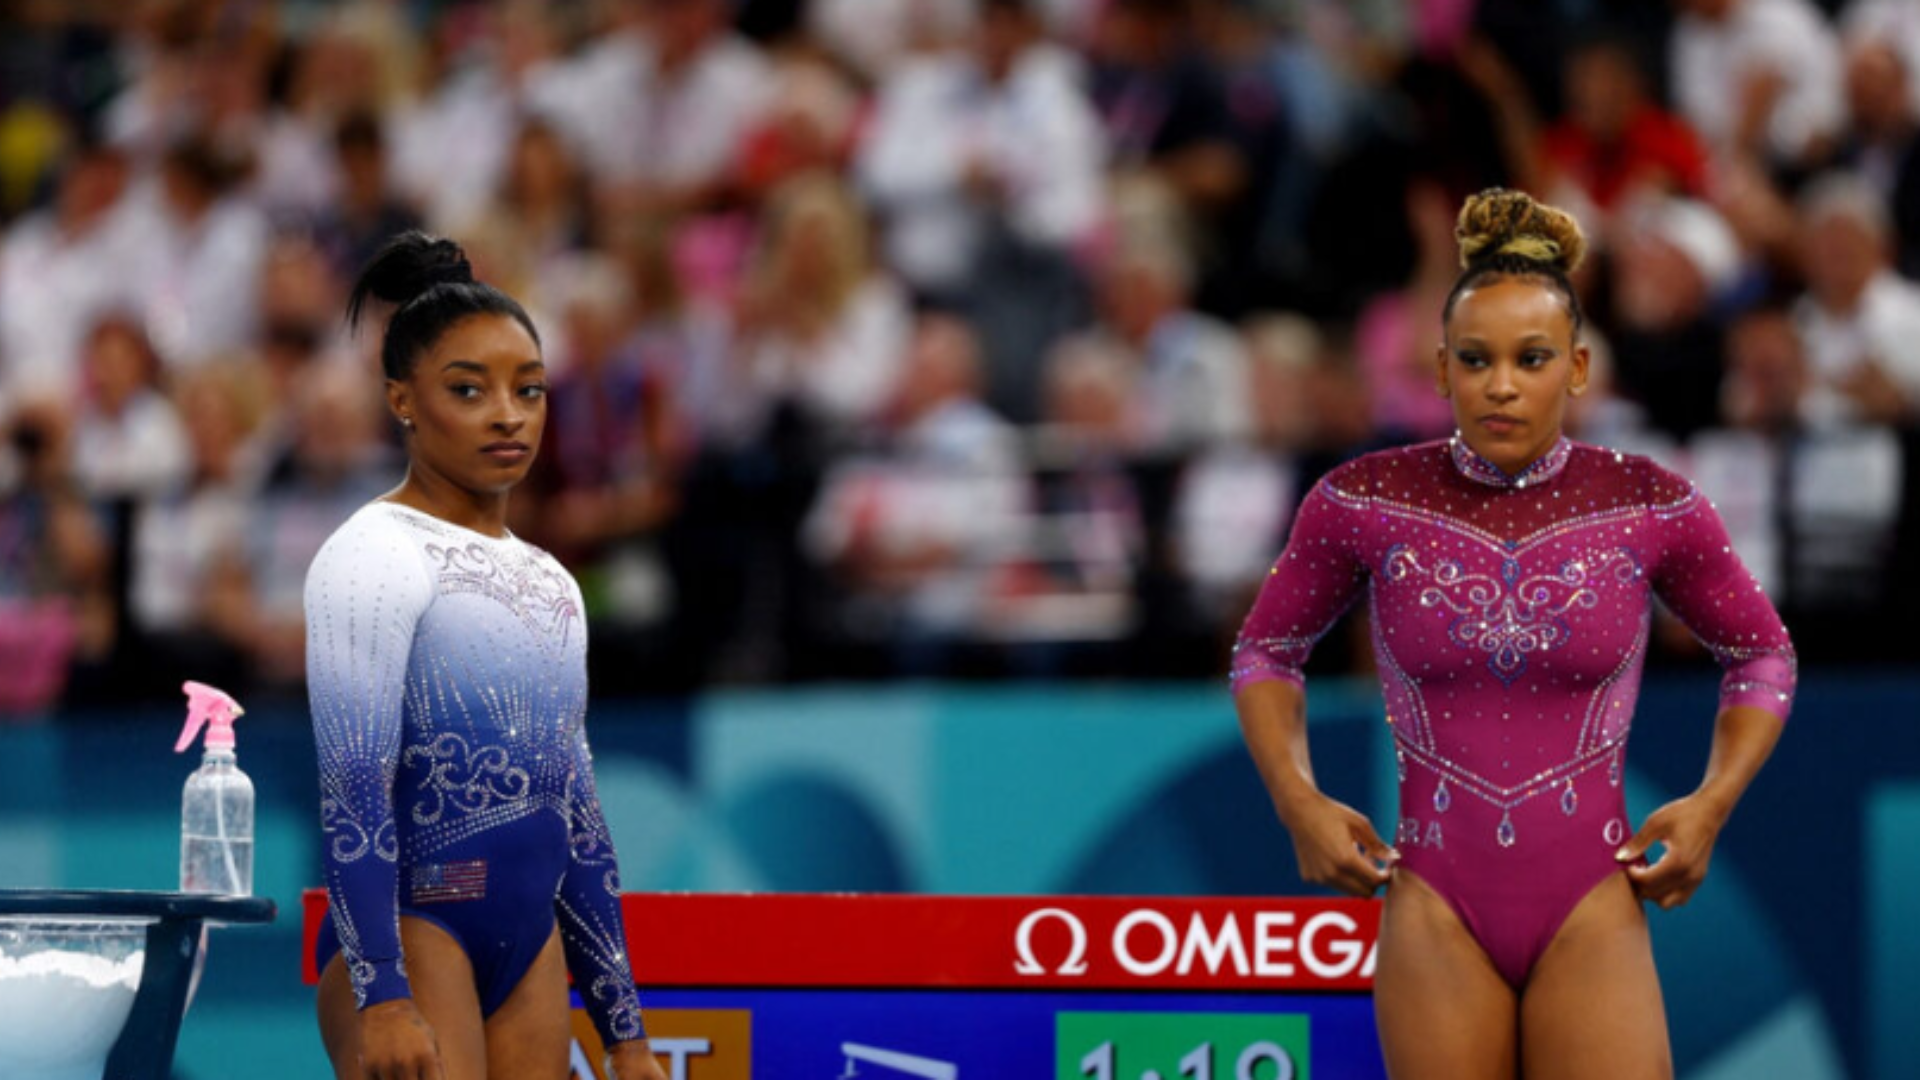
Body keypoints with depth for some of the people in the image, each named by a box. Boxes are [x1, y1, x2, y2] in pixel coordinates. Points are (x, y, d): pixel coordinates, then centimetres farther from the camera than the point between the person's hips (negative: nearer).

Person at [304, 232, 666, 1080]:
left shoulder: (547, 583, 19)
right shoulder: (376, 555, -5)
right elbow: (351, 783, -14)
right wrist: (382, 996, -23)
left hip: (529, 946, 8)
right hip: (409, 930, -8)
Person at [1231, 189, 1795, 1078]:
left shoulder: (1649, 508, -2)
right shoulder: (1366, 504, -2)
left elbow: (1761, 654, 15)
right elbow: (1266, 651, 14)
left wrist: (1714, 801, 0)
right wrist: (1296, 801, 0)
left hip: (1591, 910, -1)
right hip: (1436, 910, 1)